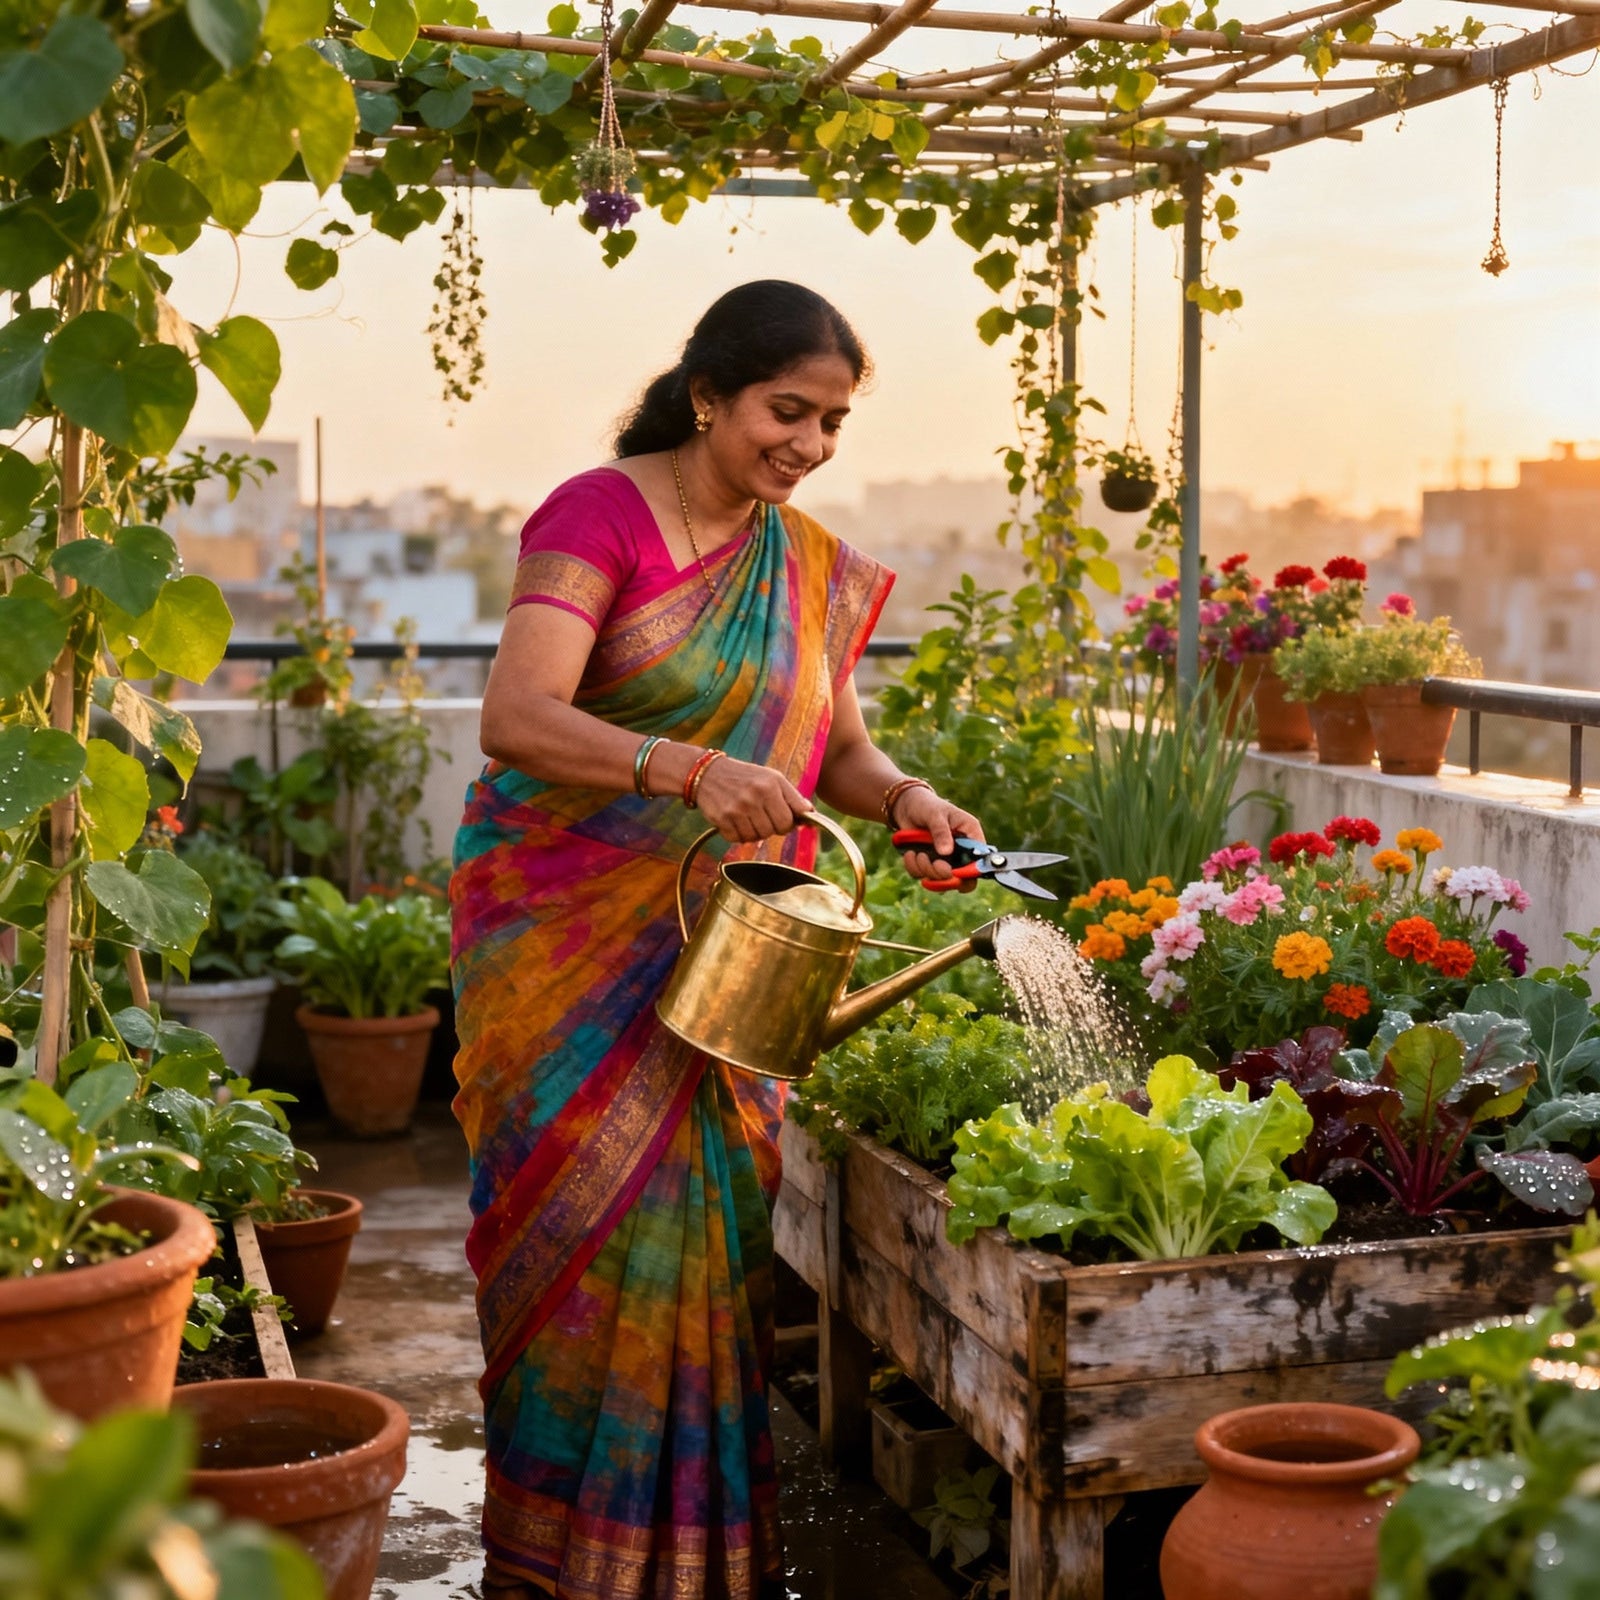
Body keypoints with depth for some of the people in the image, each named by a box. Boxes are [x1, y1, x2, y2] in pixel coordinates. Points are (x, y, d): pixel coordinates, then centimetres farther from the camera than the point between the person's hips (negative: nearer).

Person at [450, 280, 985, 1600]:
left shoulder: (815, 569, 11)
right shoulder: (599, 515, -9)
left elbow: (837, 751, 14)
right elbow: (518, 716, -22)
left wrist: (905, 798, -8)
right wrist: (688, 768, -37)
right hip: (570, 931, -5)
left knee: (720, 1213, 3)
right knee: (588, 1216, -3)